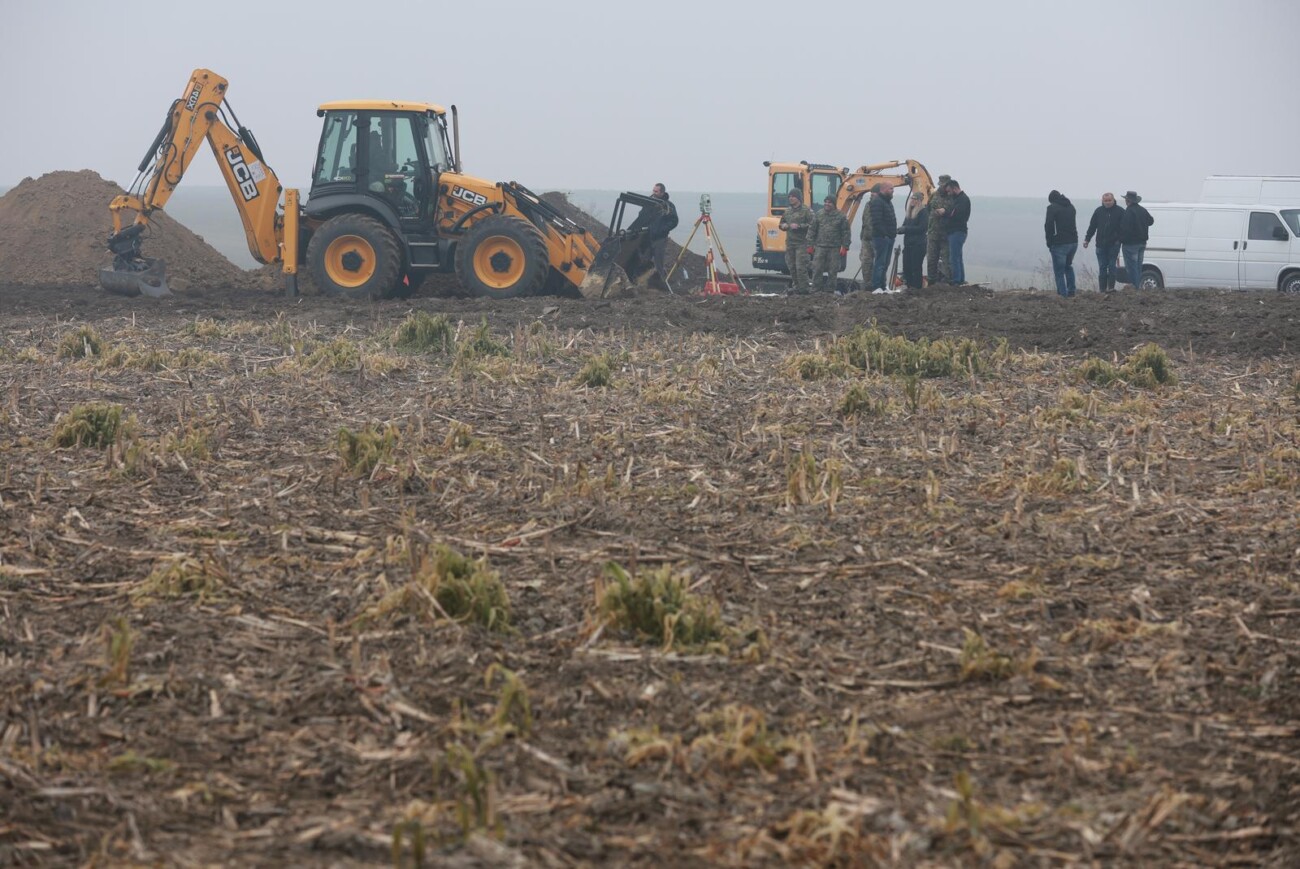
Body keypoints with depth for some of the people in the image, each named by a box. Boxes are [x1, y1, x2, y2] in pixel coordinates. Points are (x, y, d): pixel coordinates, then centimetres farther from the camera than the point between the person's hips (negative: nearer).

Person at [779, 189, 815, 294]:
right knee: (791, 266, 9)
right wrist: (783, 225, 4)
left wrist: (799, 226, -20)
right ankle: (795, 286, 19)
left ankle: (803, 288, -6)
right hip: (790, 243, 7)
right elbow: (782, 223, 27)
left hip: (801, 243, -7)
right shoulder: (787, 210, 16)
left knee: (801, 266, -11)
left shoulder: (806, 210, -6)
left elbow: (812, 225, -14)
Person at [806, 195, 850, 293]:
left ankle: (829, 290, 10)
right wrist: (810, 245, 2)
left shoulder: (840, 216, 1)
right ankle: (815, 290, 3)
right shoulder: (819, 215, 6)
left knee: (832, 270, 2)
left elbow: (846, 232, 3)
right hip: (820, 247, 1)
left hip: (834, 248, -1)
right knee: (817, 269, -2)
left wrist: (845, 247, -4)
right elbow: (812, 230, 8)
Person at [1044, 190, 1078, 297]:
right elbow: (1074, 223, 14)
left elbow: (1048, 226, -11)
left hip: (1059, 244, -7)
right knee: (1068, 266, 23)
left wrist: (1049, 242, -2)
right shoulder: (1071, 206, 14)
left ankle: (1063, 293, -3)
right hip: (1073, 242, 7)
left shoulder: (1052, 208, -6)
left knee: (1059, 270, 1)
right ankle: (1071, 291, 21)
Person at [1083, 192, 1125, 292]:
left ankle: (1111, 287, 2)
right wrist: (1087, 239, 7)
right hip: (1101, 244, 3)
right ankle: (1102, 290, 8)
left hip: (1114, 244, -3)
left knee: (1111, 266, -2)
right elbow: (1092, 226, 11)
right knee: (1102, 268, 5)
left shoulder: (1119, 211, -1)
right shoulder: (1099, 211, 7)